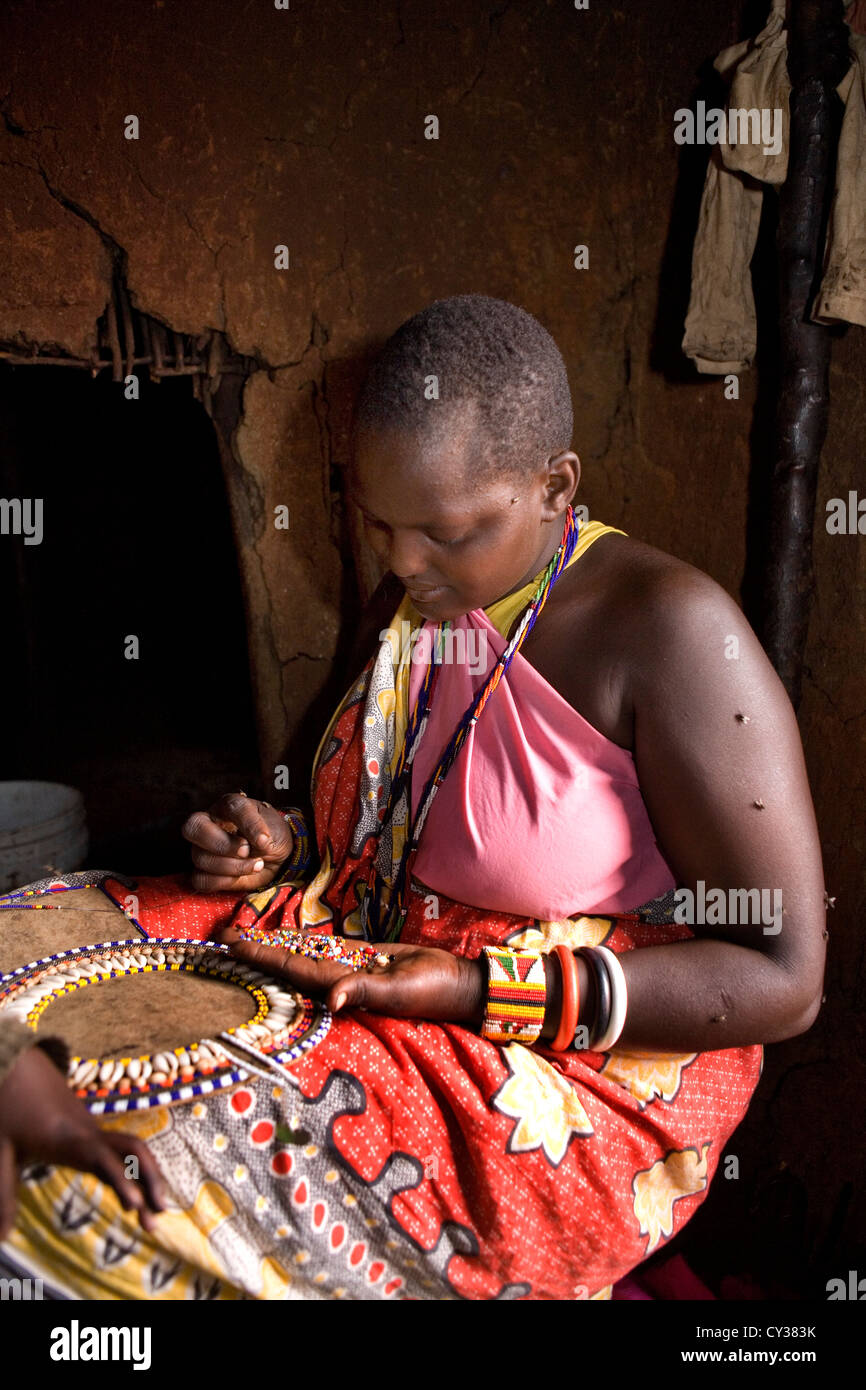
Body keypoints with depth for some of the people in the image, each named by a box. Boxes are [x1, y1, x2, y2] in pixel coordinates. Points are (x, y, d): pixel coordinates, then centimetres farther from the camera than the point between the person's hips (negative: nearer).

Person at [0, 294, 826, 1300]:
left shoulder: (671, 633, -20)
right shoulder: (408, 599, 3)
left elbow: (782, 980, -19)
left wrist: (476, 990, -25)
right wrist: (283, 843, -5)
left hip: (592, 1062, -6)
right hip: (368, 967, 7)